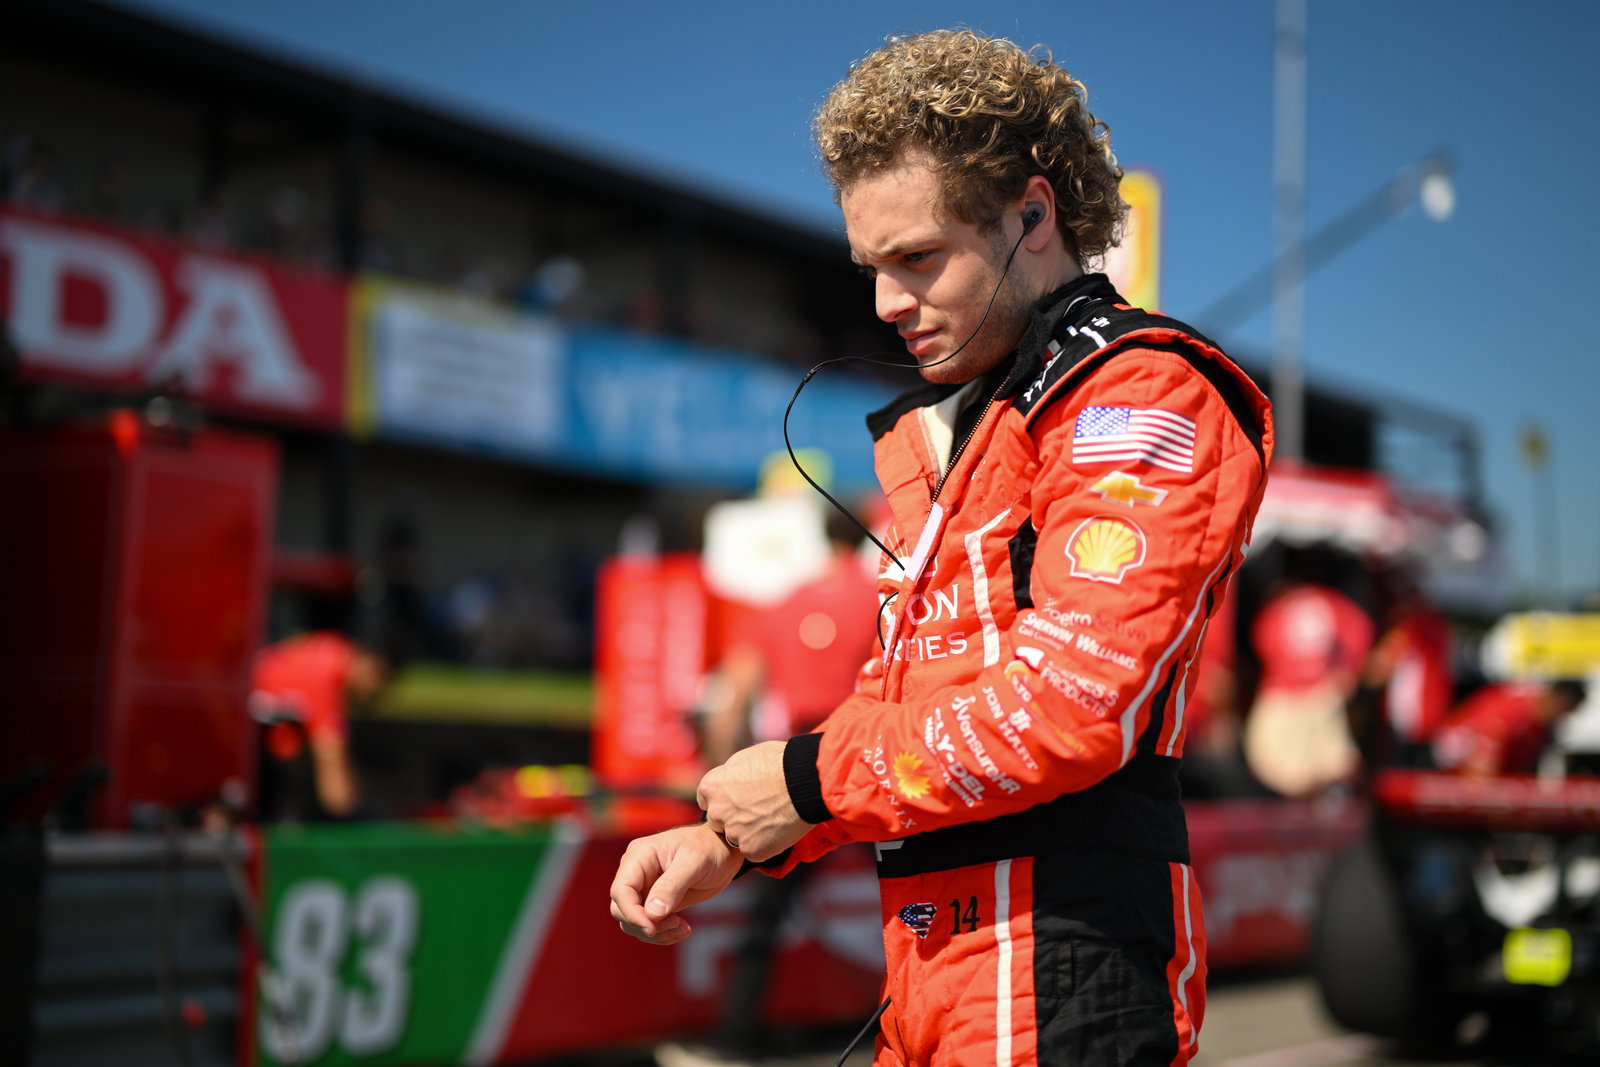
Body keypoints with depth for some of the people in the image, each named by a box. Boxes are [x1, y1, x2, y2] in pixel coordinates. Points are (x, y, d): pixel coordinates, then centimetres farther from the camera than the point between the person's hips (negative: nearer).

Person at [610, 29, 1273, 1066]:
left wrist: (815, 780, -10)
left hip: (1060, 983, -8)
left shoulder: (1143, 400, -8)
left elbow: (1072, 701, -20)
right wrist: (732, 840, 5)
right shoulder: (949, 435, 20)